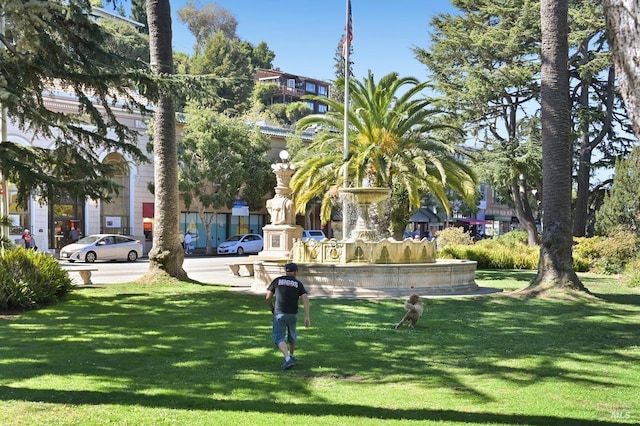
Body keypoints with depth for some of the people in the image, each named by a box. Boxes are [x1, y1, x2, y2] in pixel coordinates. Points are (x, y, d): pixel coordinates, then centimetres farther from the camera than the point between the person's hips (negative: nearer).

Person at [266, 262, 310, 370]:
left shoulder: (277, 280, 5)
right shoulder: (298, 284, 6)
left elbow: (268, 297, 1)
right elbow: (305, 299, -7)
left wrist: (272, 309, 19)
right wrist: (307, 317, -8)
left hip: (279, 314, -2)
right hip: (293, 314, 2)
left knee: (279, 339, -3)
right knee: (292, 334, 27)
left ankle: (288, 359, -23)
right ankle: (291, 355, 44)